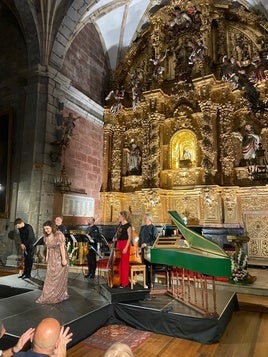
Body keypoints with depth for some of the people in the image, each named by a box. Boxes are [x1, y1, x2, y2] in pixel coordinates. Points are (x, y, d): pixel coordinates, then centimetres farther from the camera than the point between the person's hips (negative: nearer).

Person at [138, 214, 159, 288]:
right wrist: (140, 245, 5)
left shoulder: (153, 228, -6)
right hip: (143, 249, 6)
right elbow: (140, 237, 17)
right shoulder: (142, 228, 12)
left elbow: (155, 240, -12)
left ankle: (151, 283, 9)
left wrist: (147, 244, -19)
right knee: (145, 265, 8)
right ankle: (146, 282, 18)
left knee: (150, 266, -1)